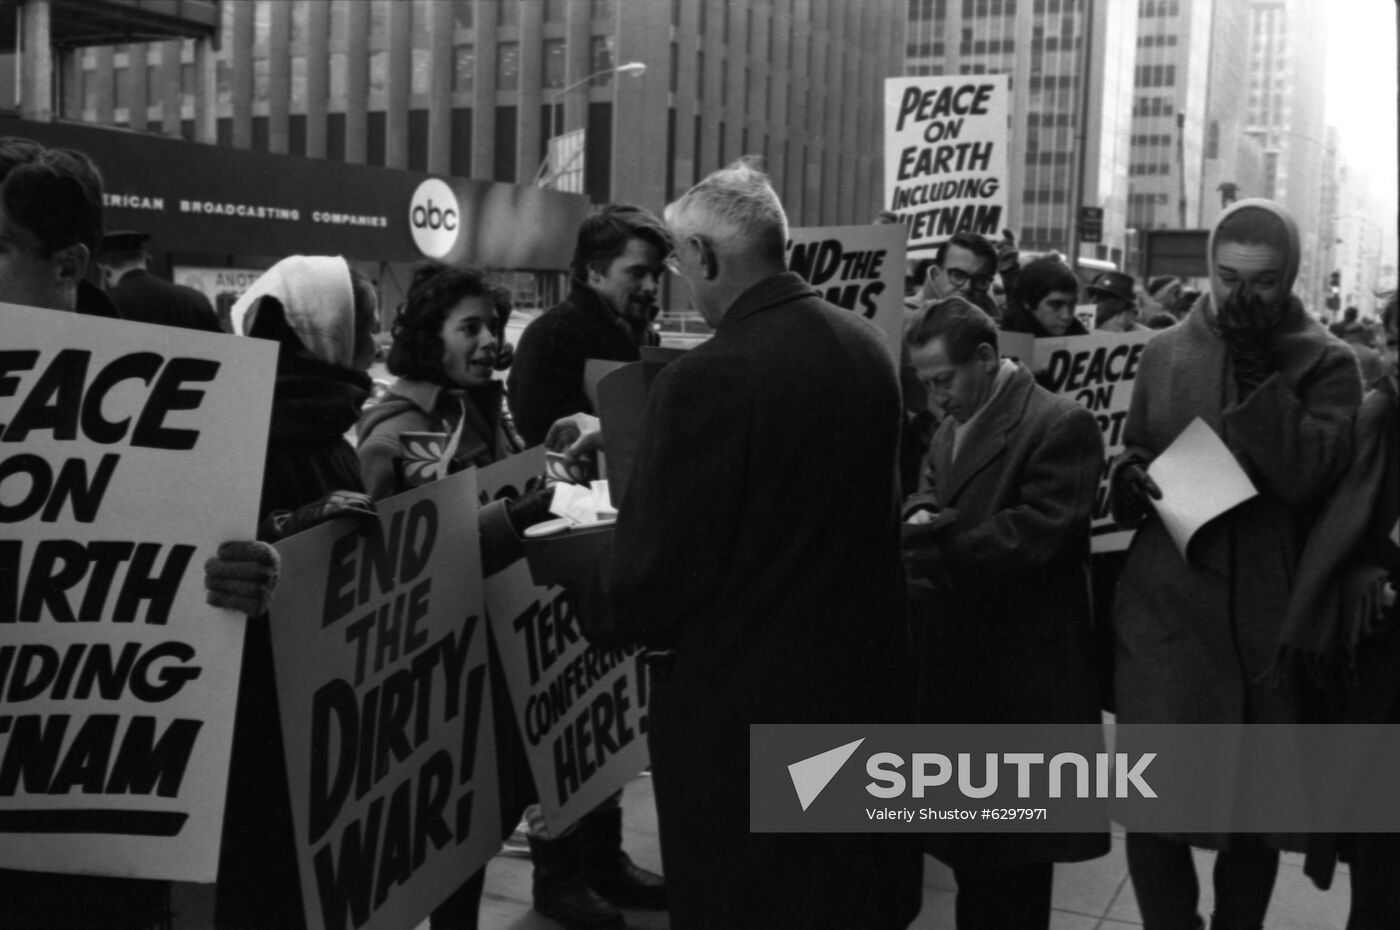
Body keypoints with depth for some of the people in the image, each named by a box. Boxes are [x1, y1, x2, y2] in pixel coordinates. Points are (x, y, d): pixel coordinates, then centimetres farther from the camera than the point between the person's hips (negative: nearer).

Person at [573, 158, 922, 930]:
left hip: (749, 705, -7)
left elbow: (655, 575, -20)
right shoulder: (864, 345, 0)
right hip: (862, 674, 7)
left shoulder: (709, 378, -24)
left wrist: (591, 607, 2)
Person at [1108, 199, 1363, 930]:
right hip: (1162, 613, 1)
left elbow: (1311, 475, -15)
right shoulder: (1163, 353, 7)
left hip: (1269, 621, -1)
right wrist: (1126, 477, -5)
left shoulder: (1325, 363, 0)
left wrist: (1259, 371, -16)